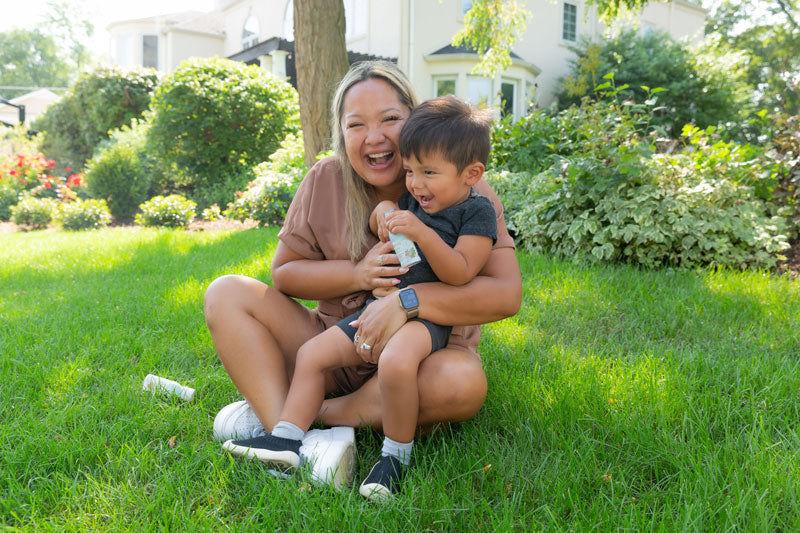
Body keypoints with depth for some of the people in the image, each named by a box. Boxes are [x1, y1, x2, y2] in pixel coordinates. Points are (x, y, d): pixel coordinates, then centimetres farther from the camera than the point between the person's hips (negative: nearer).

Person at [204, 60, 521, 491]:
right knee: (227, 293, -11)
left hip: (422, 357, -3)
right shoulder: (325, 180, -2)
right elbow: (283, 273, 3)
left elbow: (506, 294, -20)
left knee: (463, 383, -37)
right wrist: (357, 275, -16)